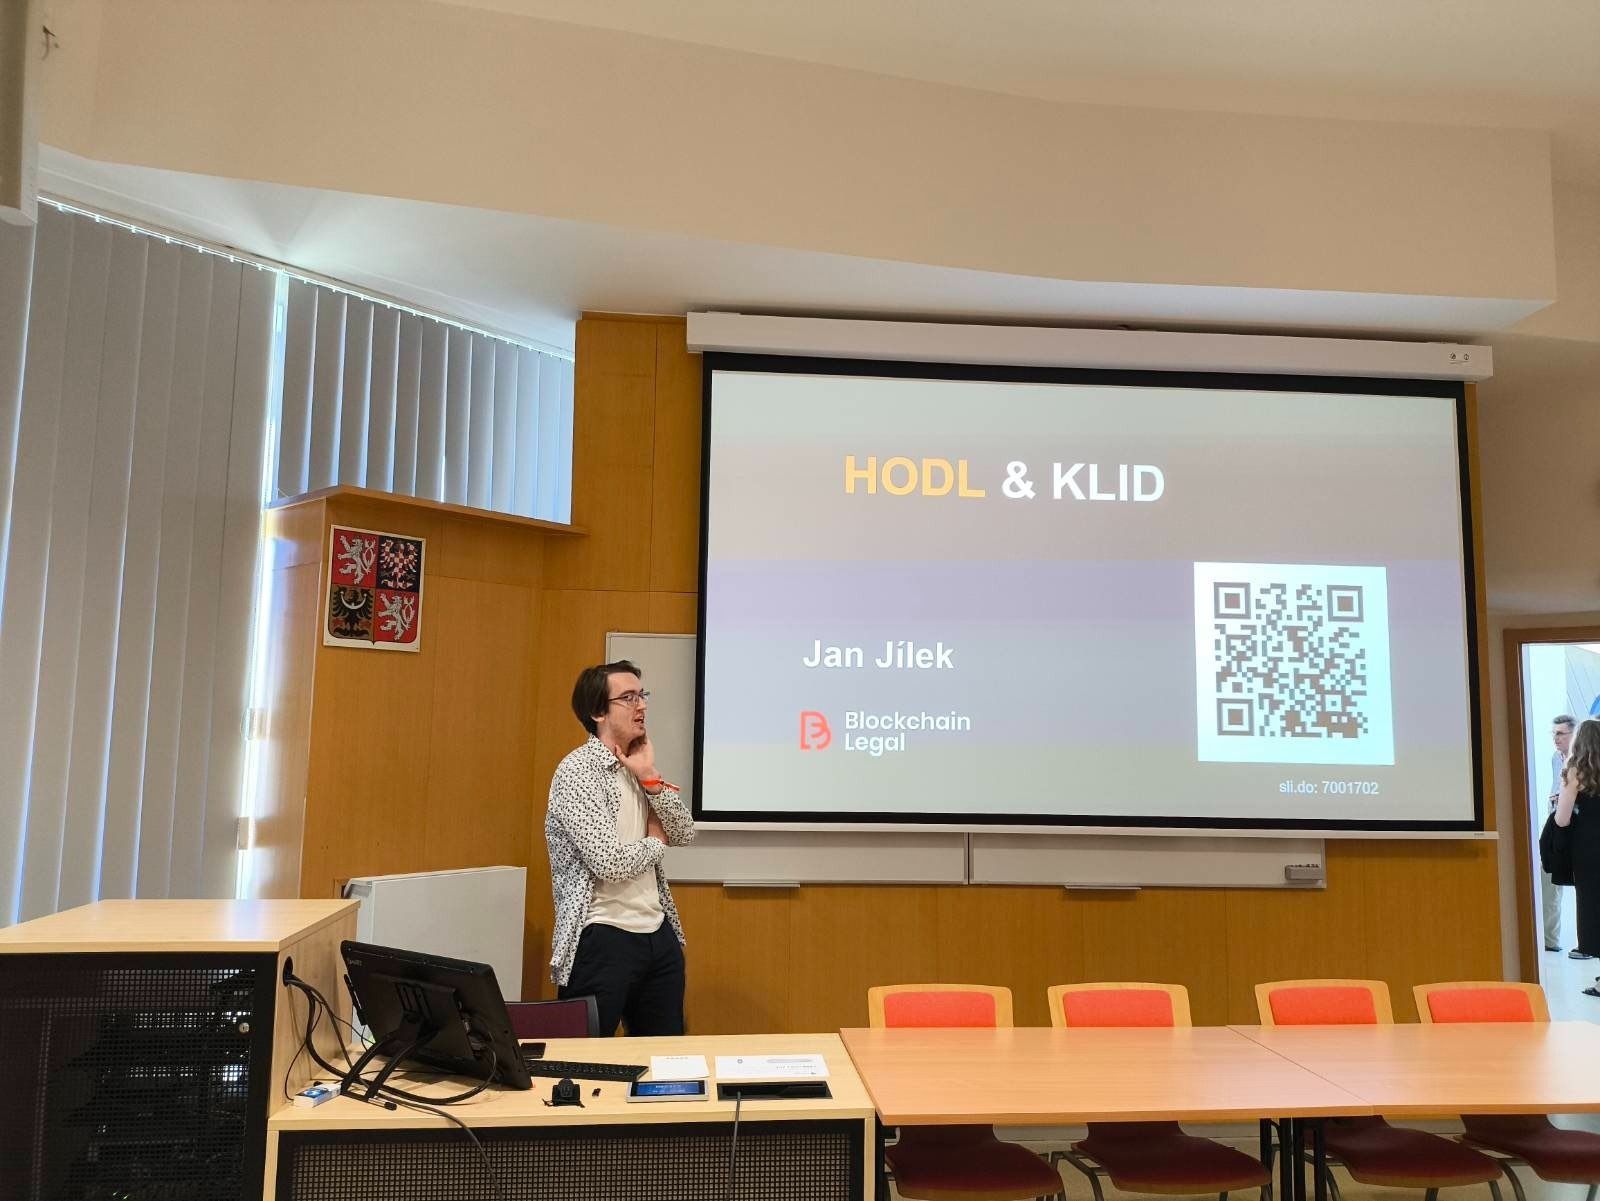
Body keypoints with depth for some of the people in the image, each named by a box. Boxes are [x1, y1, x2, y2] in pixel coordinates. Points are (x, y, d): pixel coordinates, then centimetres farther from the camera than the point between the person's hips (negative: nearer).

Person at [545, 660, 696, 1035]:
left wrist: (650, 777, -7)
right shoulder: (578, 771, -14)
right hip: (602, 940, -8)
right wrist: (655, 842, -3)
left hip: (657, 933, 8)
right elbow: (609, 862, -22)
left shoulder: (635, 767, 11)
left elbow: (684, 833, 5)